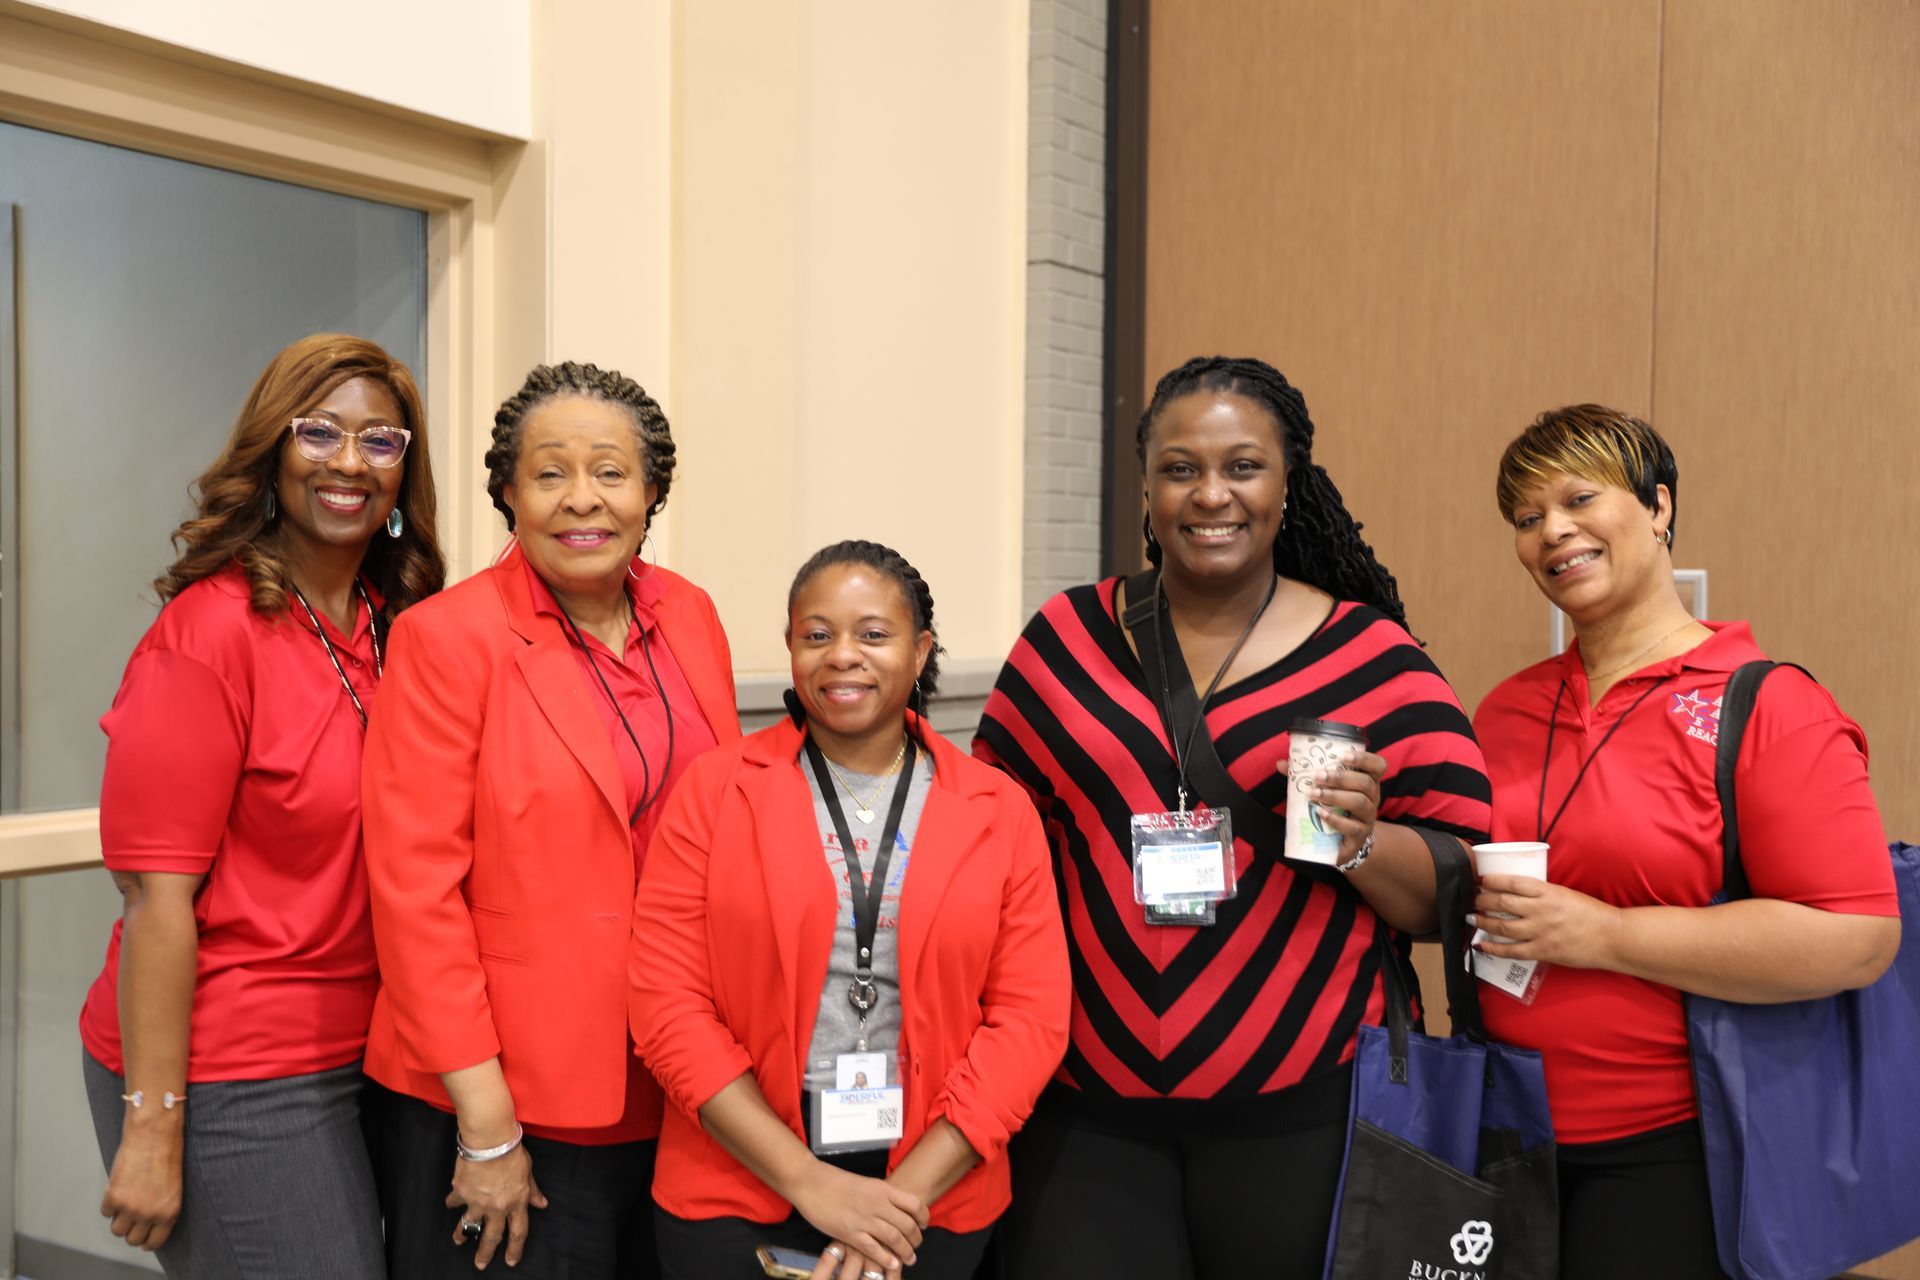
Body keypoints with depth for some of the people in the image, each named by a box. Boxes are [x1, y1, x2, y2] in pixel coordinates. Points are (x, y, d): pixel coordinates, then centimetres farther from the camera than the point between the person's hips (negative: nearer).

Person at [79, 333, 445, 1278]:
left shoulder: (398, 624, 6)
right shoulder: (209, 632, -14)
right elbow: (156, 895, -16)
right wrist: (152, 1129, -15)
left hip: (355, 1059, 7)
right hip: (230, 1089, -7)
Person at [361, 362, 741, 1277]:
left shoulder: (691, 618, 4)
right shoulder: (448, 636, -11)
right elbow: (415, 886, -14)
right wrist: (486, 1124, -14)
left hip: (673, 1096, 5)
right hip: (504, 1107, -5)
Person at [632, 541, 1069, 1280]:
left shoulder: (1000, 813, -1)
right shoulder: (713, 792, -4)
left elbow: (1031, 1017, -4)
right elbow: (668, 1004, -7)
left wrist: (909, 1192, -12)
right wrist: (807, 1180, -13)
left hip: (934, 1203, 1)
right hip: (736, 1197, -1)